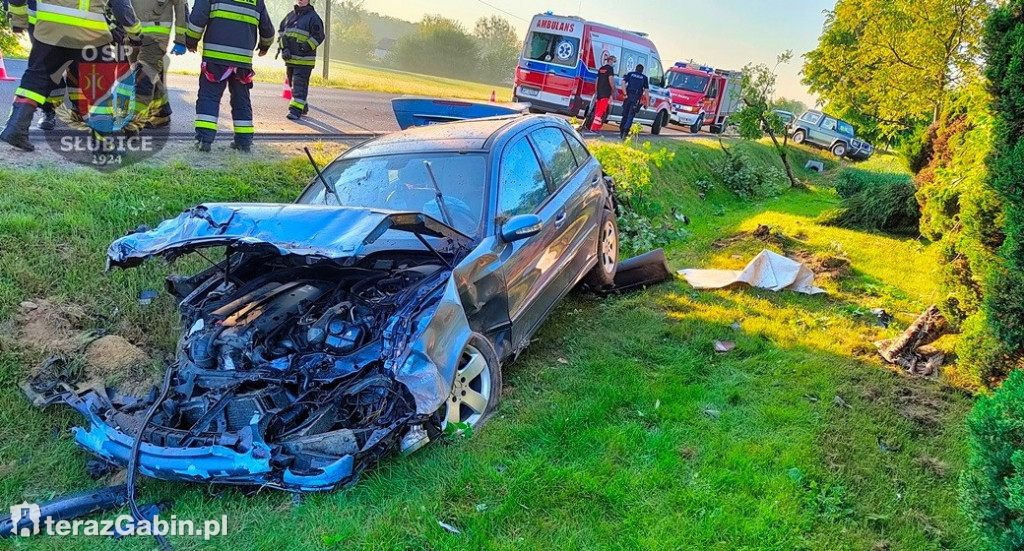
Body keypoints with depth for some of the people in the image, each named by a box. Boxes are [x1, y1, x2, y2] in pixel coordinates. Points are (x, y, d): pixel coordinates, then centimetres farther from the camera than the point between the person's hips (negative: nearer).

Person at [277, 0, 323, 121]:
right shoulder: (290, 16, 13)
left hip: (304, 59, -7)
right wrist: (284, 47, 3)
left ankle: (295, 110, -14)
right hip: (290, 58, 7)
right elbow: (281, 31, 17)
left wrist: (306, 47, -17)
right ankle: (303, 106, 29)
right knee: (293, 83, 14)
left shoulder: (313, 17, -4)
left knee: (299, 84, -12)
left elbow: (318, 36, -9)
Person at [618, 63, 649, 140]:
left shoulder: (630, 74, 12)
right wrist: (647, 102, 9)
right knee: (630, 116, 0)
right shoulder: (644, 77, 11)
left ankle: (621, 132, 11)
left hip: (628, 96, 1)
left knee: (625, 115, 12)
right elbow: (646, 90, 5)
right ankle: (625, 132, -11)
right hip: (636, 99, -1)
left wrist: (625, 94, -5)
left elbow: (623, 83, -3)